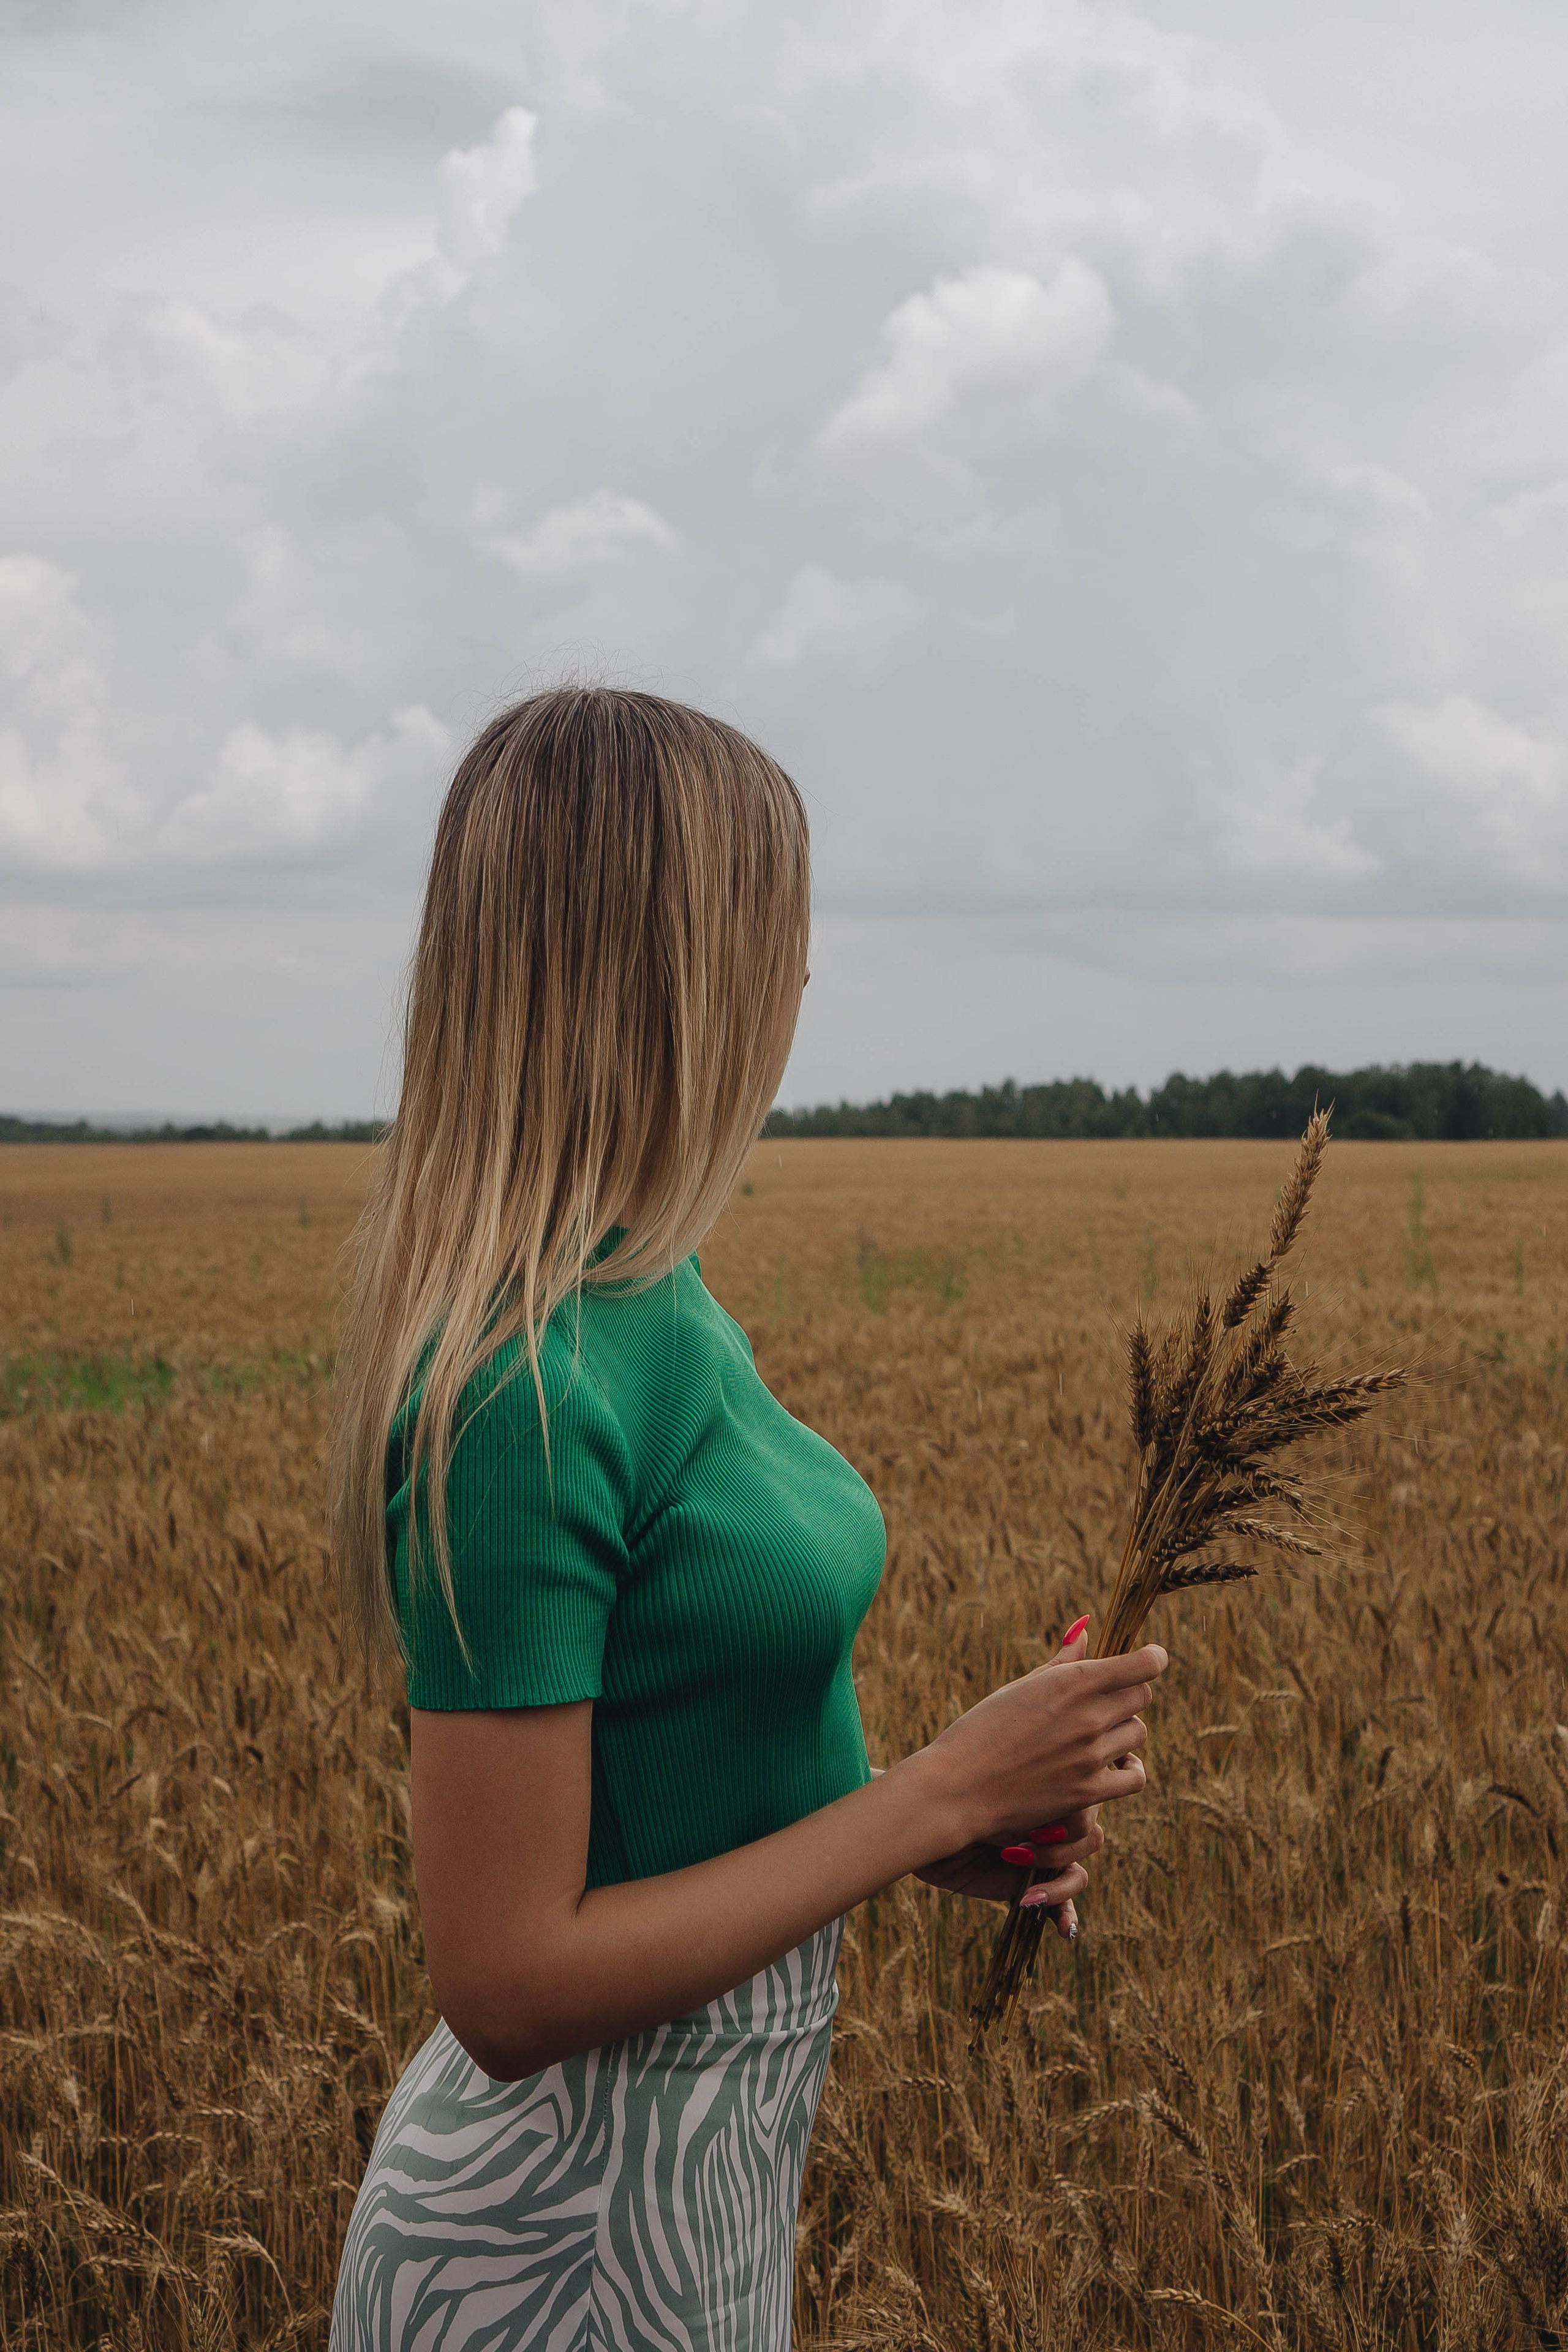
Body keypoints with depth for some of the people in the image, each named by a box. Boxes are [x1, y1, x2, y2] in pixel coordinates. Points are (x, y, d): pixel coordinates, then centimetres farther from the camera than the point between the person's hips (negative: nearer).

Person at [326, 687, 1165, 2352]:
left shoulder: (648, 1310, 3)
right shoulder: (525, 1393, -25)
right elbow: (507, 1982, -23)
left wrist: (932, 1816, -2)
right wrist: (941, 1790, -18)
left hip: (710, 2157, 9)